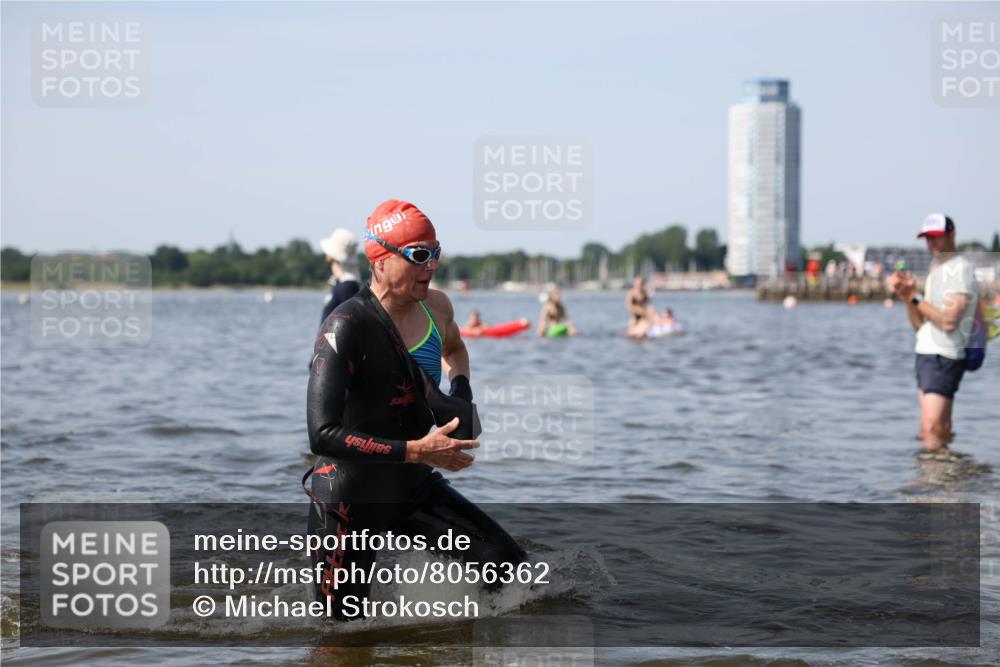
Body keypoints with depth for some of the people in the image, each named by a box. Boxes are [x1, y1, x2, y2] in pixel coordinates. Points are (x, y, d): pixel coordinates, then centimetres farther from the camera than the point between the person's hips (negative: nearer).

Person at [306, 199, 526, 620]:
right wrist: (418, 451, -31)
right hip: (350, 499, -6)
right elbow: (323, 435, -30)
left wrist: (461, 391, 4)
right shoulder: (346, 328, -23)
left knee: (508, 566, -7)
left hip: (413, 488, 6)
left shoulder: (437, 308, -1)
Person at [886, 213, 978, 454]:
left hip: (943, 358, -10)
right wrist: (907, 295, 1)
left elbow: (949, 321, -21)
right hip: (926, 354, 10)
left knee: (932, 429, -17)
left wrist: (915, 297, -14)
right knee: (928, 431, 8)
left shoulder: (960, 269, -11)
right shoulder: (935, 269, 19)